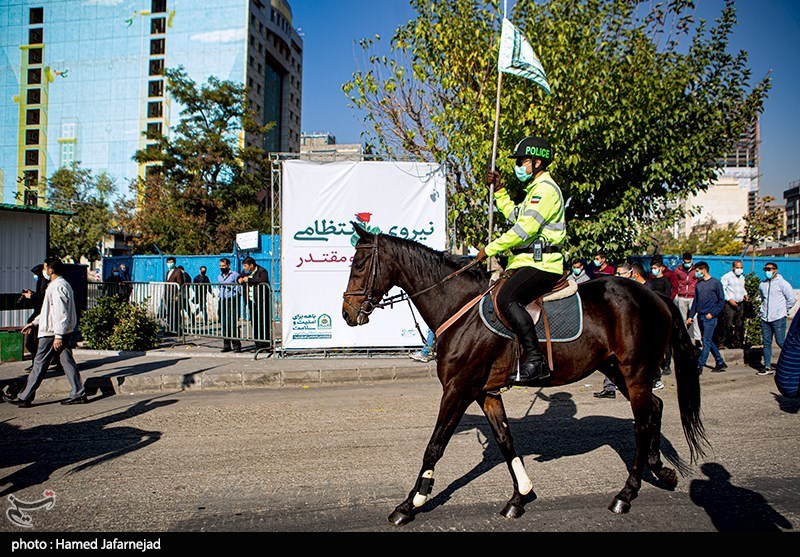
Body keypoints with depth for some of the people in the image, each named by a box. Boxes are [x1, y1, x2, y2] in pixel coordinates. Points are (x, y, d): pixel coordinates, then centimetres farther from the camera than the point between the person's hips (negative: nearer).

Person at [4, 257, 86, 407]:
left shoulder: (57, 287, -16)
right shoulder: (63, 285, 17)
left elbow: (60, 313, -22)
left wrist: (58, 336, -23)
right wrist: (34, 323, 28)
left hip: (52, 333, -9)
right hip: (64, 332, 9)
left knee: (40, 364, -1)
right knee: (67, 361, 7)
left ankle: (24, 398, 9)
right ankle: (78, 394, 6)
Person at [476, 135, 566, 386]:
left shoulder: (545, 188, -9)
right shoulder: (535, 189, 25)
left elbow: (526, 228, -20)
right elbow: (515, 215, 39)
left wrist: (490, 249, -15)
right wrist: (499, 190, 30)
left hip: (541, 264, -11)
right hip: (528, 262, 11)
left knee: (506, 298, -31)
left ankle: (536, 360, -32)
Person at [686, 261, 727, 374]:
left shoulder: (715, 283, -5)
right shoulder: (698, 284, 12)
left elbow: (721, 300, -5)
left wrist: (712, 313, -12)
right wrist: (691, 316, 10)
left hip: (710, 318, -7)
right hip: (700, 317, 7)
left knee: (706, 342, -7)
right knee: (709, 341, 12)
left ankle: (699, 366, -8)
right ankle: (720, 362, 23)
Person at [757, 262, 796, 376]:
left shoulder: (782, 283, -6)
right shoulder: (762, 284, 11)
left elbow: (791, 299, -1)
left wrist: (784, 310, 7)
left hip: (778, 319, -6)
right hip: (765, 318, 6)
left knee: (781, 342, -5)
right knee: (766, 342, 6)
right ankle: (768, 367, 10)